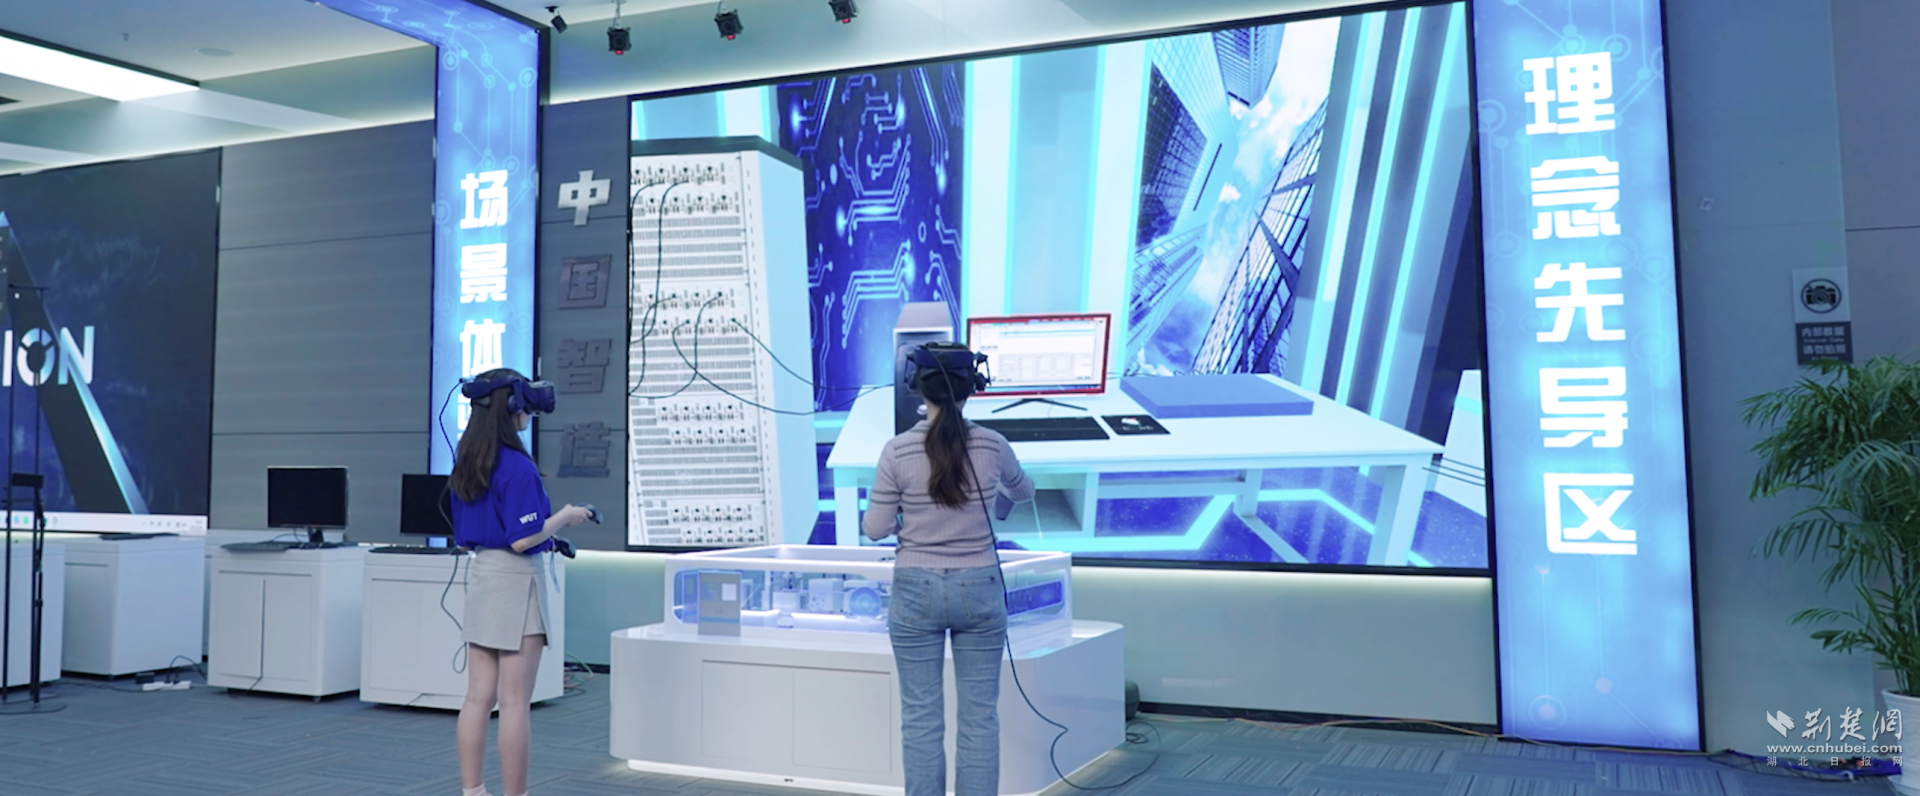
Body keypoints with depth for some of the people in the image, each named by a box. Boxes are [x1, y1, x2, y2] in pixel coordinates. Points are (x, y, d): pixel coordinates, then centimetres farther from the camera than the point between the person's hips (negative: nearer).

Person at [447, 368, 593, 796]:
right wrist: (565, 516, -7)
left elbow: (465, 536, 15)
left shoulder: (466, 465, 9)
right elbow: (523, 539, -20)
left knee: (479, 698, 11)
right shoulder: (518, 467, -17)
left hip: (480, 574, 8)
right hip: (516, 581, -8)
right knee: (515, 703, -2)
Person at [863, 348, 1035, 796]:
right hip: (979, 590, 1)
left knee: (921, 717, 7)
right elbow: (1024, 493, 18)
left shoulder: (898, 450, -9)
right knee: (980, 717, 7)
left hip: (917, 591, -1)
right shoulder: (992, 445, -4)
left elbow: (875, 529, -4)